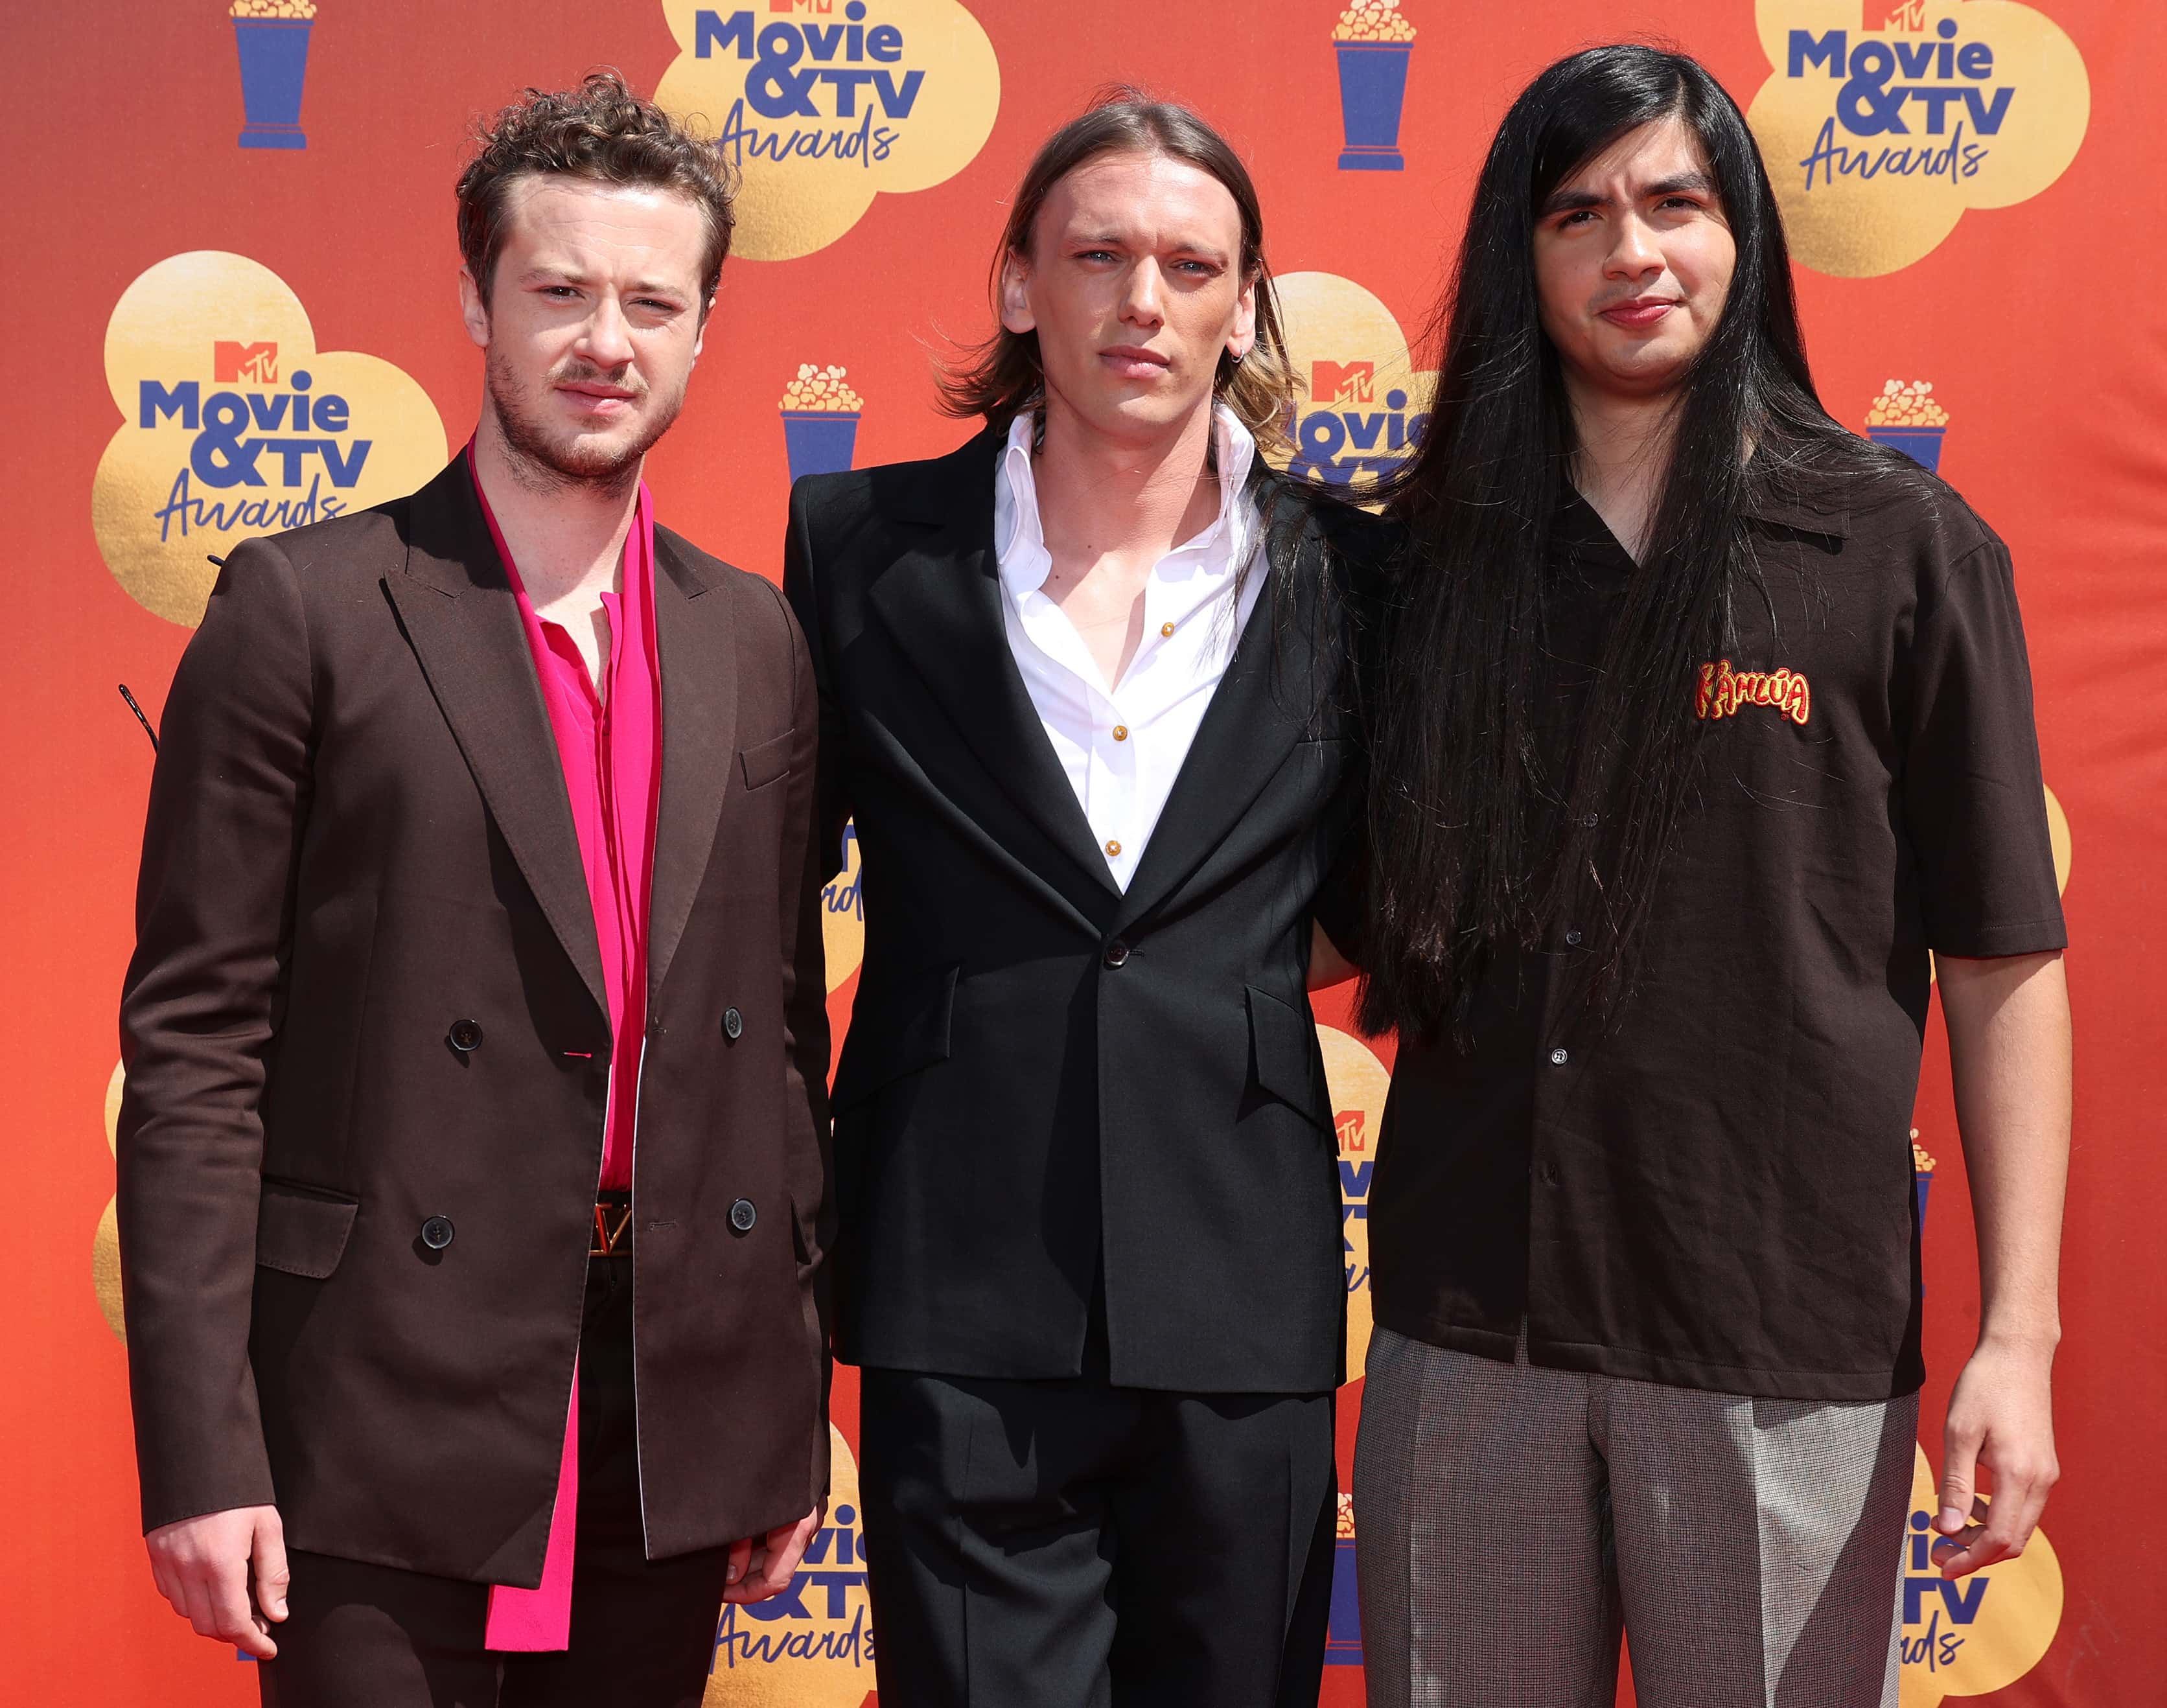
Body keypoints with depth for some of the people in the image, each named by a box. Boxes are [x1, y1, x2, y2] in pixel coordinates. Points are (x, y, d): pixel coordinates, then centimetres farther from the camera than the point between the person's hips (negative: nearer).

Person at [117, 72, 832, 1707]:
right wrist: (201, 1449, -11)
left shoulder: (755, 639, 10)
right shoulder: (303, 610, -4)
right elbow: (193, 1042, -6)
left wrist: (797, 1406, 12)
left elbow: (787, 1026, 13)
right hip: (388, 1418, -4)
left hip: (671, 1432, 4)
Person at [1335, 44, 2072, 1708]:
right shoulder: (1444, 559, 7)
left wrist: (2018, 1334, -8)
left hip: (1787, 1334, -2)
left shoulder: (1906, 549, -1)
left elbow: (2003, 964, -3)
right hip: (1471, 1319, 3)